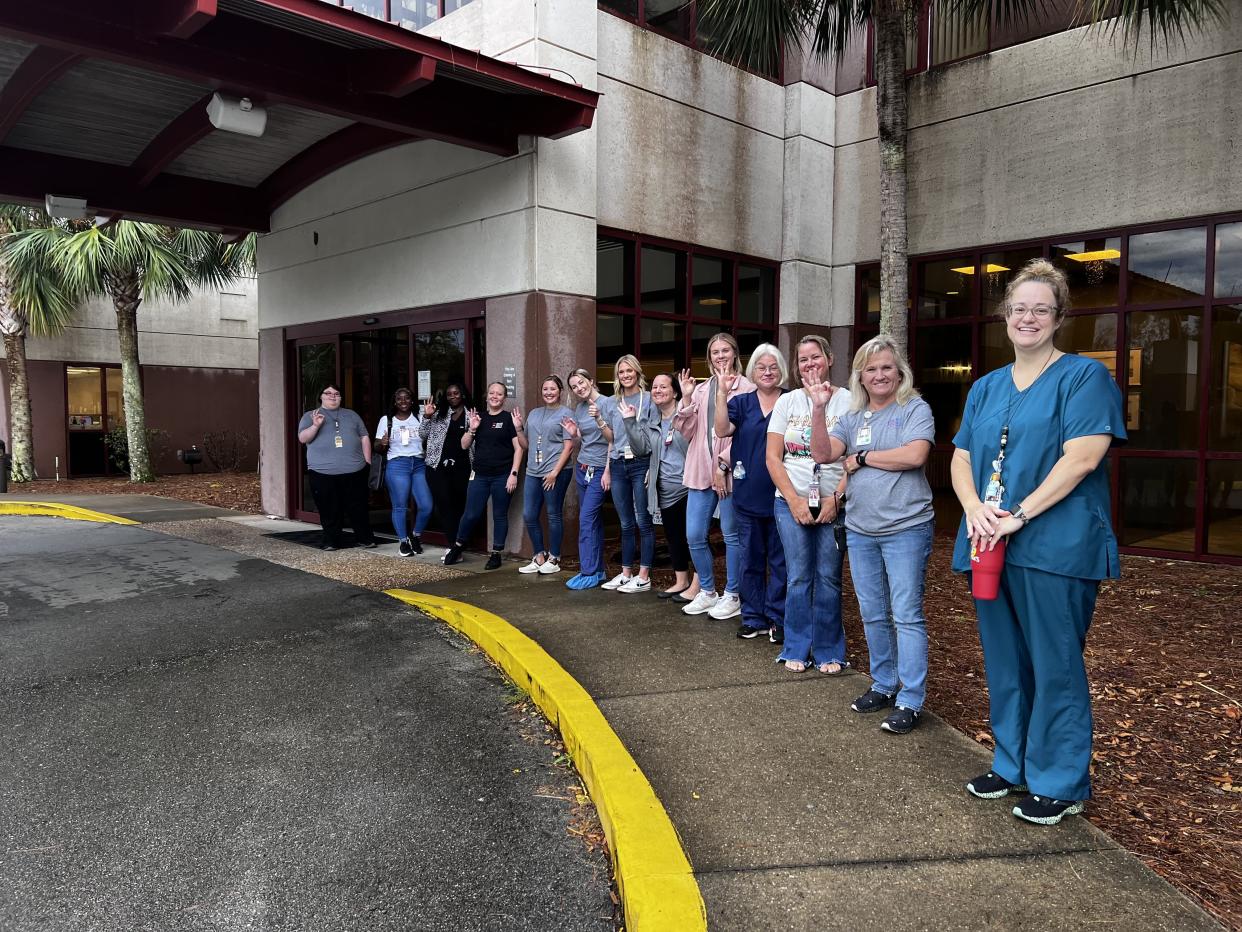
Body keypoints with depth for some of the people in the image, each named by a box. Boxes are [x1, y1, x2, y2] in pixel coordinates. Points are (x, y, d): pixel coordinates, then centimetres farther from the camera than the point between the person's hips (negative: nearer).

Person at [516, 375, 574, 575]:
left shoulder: (565, 413, 0)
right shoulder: (534, 414, 17)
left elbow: (568, 446, -7)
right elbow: (526, 445, 21)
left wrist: (555, 472, -14)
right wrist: (518, 429, 4)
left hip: (556, 472, -6)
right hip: (533, 472, 6)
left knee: (554, 515, 1)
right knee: (529, 516, 5)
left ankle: (553, 559, 13)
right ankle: (539, 557, 18)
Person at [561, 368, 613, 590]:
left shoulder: (605, 403, -10)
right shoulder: (579, 407, 11)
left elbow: (612, 439, -13)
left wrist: (599, 419, -27)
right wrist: (573, 434, 0)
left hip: (599, 469, -7)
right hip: (582, 469, 7)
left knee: (587, 519, -11)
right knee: (593, 520, 9)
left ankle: (589, 573, -7)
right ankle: (598, 570, 14)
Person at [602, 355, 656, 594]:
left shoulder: (648, 399, 0)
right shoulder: (613, 402, 13)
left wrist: (653, 468, -13)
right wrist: (607, 469, 13)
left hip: (641, 464, -5)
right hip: (618, 465, 5)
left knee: (643, 522, -2)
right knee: (626, 523, 11)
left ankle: (644, 577, 2)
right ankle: (626, 573, 18)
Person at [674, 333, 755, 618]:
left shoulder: (746, 388, -6)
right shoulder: (700, 389, 12)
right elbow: (688, 432, 8)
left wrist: (723, 465, -14)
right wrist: (686, 399, -3)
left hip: (730, 472, -5)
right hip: (700, 471, 6)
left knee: (732, 535, 5)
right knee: (694, 536, 7)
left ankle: (732, 595, 19)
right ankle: (707, 591, 25)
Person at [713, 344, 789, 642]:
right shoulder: (742, 403, 7)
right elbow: (722, 430, -9)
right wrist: (721, 394, -17)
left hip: (781, 495, -2)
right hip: (748, 495, 2)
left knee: (780, 560, 5)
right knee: (750, 559, 10)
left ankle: (777, 619, 16)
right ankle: (753, 617, 21)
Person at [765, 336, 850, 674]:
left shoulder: (847, 401, 0)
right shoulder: (787, 402, 7)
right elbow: (773, 458, 4)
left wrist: (836, 499, -12)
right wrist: (794, 500, -5)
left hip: (833, 504, -1)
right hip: (791, 502, 2)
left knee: (828, 578, 2)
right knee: (798, 577, 3)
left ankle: (828, 651, 17)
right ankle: (796, 649, 17)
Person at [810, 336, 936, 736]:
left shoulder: (915, 409, -4)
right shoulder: (852, 417, 10)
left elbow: (914, 455, -19)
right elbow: (822, 454, -2)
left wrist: (862, 457, -8)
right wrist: (818, 410, -12)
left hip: (905, 529, -6)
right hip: (860, 530, 6)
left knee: (907, 616, -2)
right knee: (873, 615, 15)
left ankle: (910, 700, 5)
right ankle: (884, 685, 29)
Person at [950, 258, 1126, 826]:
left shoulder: (1083, 376, -3)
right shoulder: (986, 388, 15)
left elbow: (1082, 457, -14)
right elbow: (960, 459, 10)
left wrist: (1019, 515, -19)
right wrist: (974, 508, -10)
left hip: (1055, 546, -6)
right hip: (991, 545, 6)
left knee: (1054, 667, 2)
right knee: (1003, 663, 14)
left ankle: (1060, 783, 18)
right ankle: (1012, 765, 30)